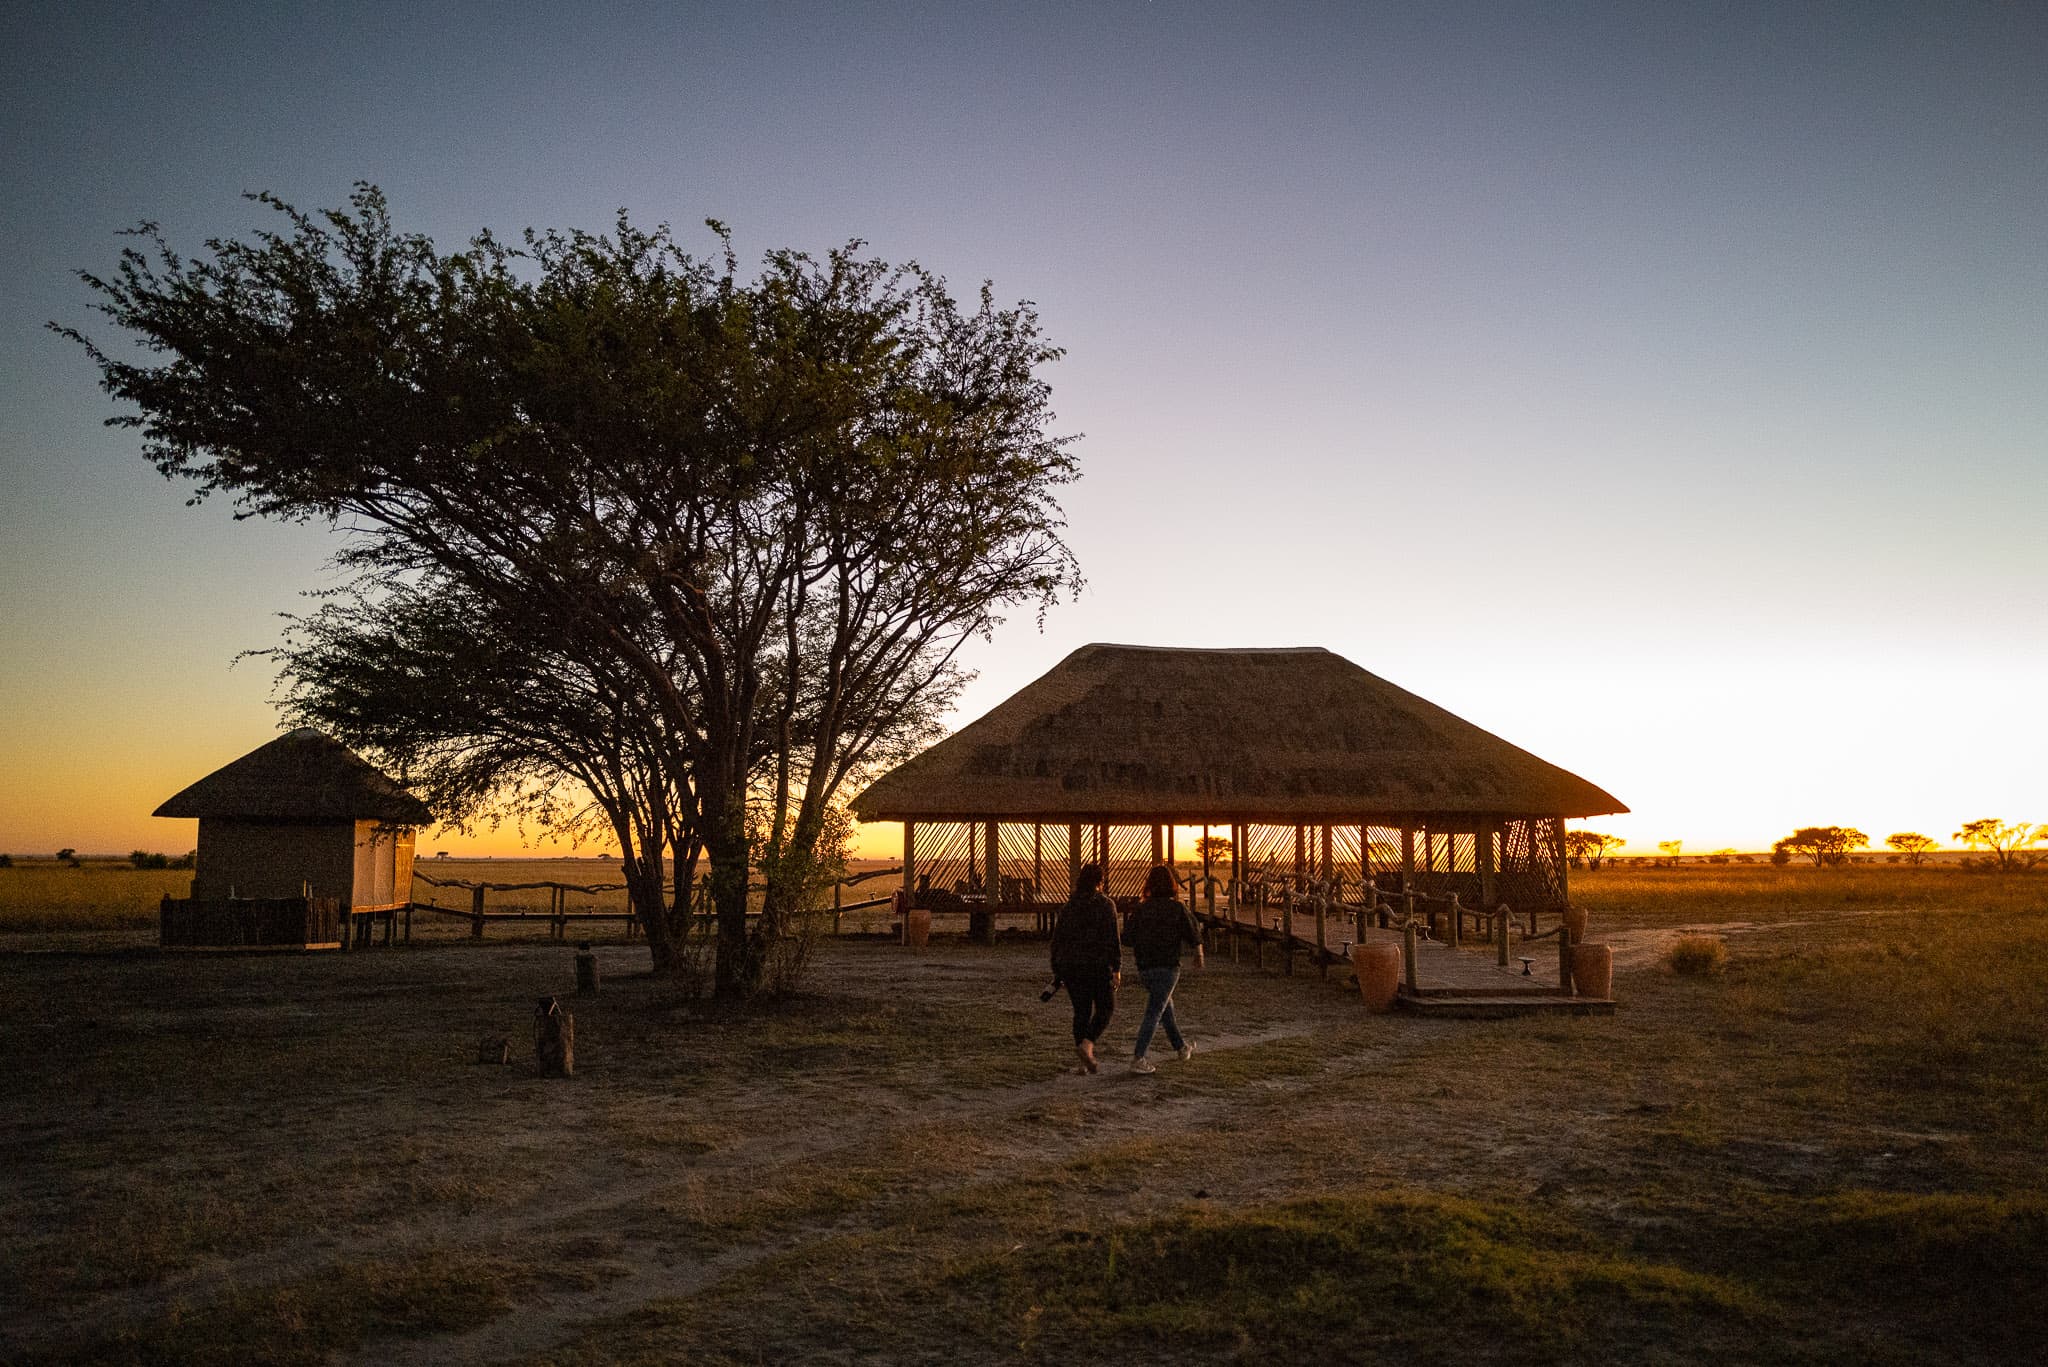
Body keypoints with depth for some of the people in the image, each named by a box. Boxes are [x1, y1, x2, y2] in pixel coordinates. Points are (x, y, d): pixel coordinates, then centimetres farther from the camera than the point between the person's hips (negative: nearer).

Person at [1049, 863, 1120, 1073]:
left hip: (1070, 966, 4)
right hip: (1097, 965, -4)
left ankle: (1085, 1062, 9)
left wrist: (1057, 970, 15)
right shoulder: (1105, 905, -6)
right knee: (1105, 1008, 10)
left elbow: (1057, 939, 8)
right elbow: (1112, 939, -13)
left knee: (1081, 1011, 12)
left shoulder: (1068, 907, 7)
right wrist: (1117, 968, -9)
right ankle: (1086, 1044, -13)